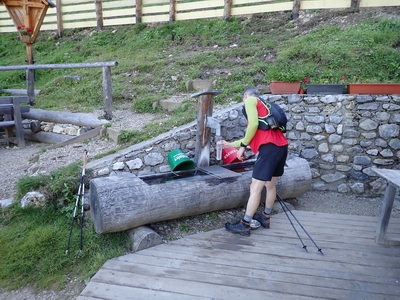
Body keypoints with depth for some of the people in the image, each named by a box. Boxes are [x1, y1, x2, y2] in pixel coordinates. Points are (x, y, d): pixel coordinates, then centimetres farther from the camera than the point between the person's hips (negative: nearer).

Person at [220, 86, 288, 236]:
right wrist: (231, 144, 39)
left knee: (255, 188, -5)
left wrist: (243, 146, -6)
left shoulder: (250, 101, 7)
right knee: (271, 185, 20)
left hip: (269, 147, -9)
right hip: (282, 146, 9)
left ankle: (244, 225, 2)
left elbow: (253, 123, -13)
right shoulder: (264, 106, 31)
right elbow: (254, 137, 33)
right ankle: (266, 217, 33)